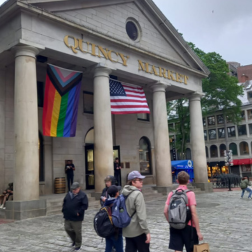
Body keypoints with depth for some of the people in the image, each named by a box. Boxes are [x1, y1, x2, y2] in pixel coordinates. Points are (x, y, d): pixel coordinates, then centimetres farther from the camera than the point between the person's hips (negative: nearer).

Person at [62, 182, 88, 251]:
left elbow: (85, 205, -15)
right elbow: (64, 202, 17)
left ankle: (78, 245, 22)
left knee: (77, 231, 4)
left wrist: (79, 212, -19)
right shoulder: (69, 194, 8)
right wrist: (64, 211, 6)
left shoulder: (82, 195, -11)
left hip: (77, 218, -6)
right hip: (68, 217, 6)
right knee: (67, 229, 12)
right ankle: (74, 240, 37)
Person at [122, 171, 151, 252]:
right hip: (138, 230, -7)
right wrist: (147, 231, -21)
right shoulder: (138, 194, -18)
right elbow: (141, 215, -23)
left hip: (127, 230, 7)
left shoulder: (124, 193, 6)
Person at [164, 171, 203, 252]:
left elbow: (165, 211, -1)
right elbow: (193, 213, -15)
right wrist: (198, 231, -10)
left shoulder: (171, 193, 1)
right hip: (188, 226, -3)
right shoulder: (190, 193, -10)